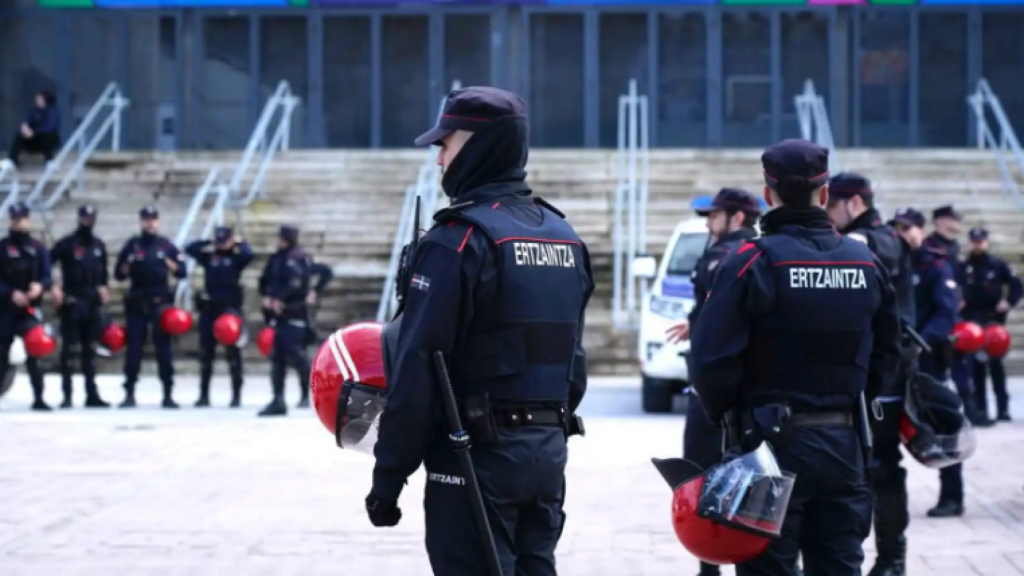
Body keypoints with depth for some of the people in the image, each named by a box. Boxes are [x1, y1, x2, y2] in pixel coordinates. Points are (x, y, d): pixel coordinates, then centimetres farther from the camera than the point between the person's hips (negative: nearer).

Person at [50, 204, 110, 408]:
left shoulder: (99, 245, 11)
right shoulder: (67, 243, -6)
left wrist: (103, 287, 7)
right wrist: (52, 288, -15)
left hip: (92, 301, 5)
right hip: (72, 301, -5)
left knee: (89, 349, 9)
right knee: (68, 348, -4)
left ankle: (92, 394, 12)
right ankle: (67, 395, -3)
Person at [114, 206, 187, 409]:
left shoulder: (166, 246, 7)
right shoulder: (132, 245, 7)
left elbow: (182, 272, 6)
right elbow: (119, 274, 9)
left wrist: (168, 263, -11)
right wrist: (127, 264, -10)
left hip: (161, 303, 0)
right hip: (136, 303, 0)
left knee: (164, 348, -2)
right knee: (133, 348, 0)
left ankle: (168, 395, 2)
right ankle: (129, 394, 5)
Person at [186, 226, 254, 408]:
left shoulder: (236, 256, -1)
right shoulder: (209, 255, 6)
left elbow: (248, 255, -22)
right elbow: (190, 249, -2)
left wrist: (240, 243, -5)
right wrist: (209, 243, -2)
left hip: (230, 307, -3)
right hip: (209, 307, 4)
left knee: (233, 352, -3)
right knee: (205, 352, 7)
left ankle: (236, 395, 2)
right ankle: (204, 395, 15)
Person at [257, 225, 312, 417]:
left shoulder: (298, 258, -9)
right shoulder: (277, 258, 14)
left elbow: (296, 283, -22)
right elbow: (265, 280, 18)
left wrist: (280, 299, -20)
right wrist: (266, 296, 0)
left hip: (293, 314, -8)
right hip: (278, 314, 8)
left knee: (296, 355, -11)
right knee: (277, 358, 6)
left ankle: (308, 394, 4)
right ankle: (278, 400, 8)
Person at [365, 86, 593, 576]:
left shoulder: (460, 238, -13)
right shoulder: (564, 236, 13)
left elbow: (417, 366, -16)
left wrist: (388, 477, -12)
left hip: (478, 456, -8)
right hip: (548, 449, 8)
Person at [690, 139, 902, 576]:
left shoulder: (752, 262, -12)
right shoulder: (866, 262, 6)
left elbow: (713, 357, -14)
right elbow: (886, 355, 14)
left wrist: (723, 414, 3)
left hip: (771, 441, -5)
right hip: (844, 441, 5)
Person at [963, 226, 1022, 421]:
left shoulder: (998, 264, 2)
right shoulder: (964, 267, 3)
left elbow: (1017, 286, 5)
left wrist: (1008, 302, -9)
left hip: (993, 320, -1)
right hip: (971, 321, 1)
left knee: (995, 363, -4)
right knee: (976, 365, 4)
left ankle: (1002, 408, -1)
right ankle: (980, 408, 9)